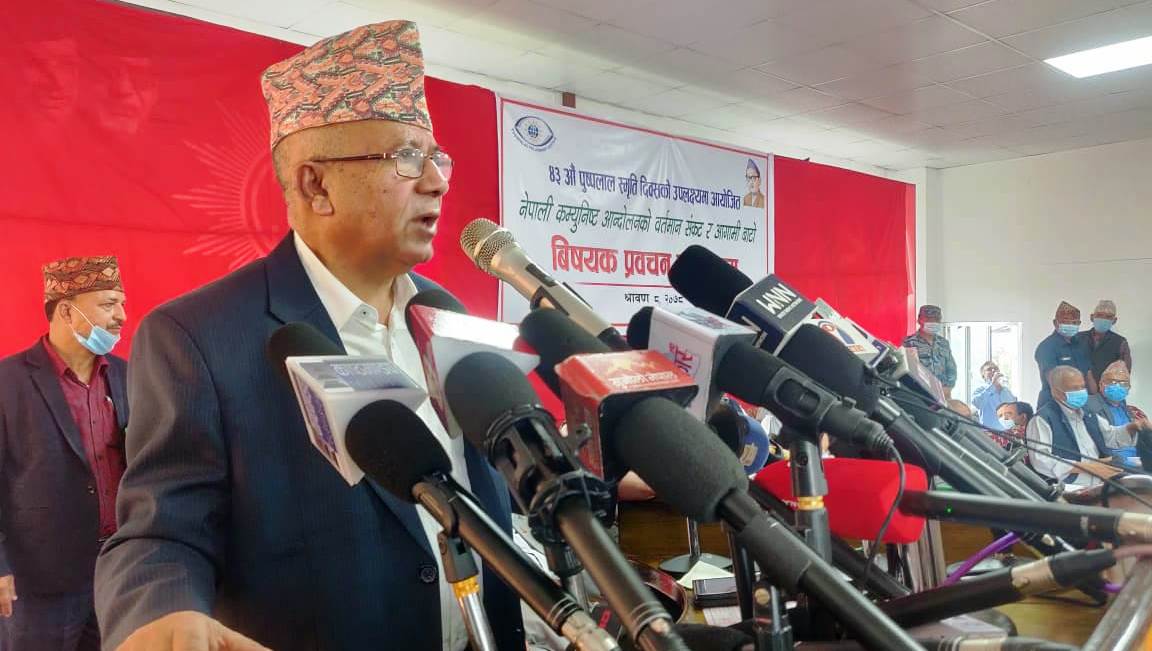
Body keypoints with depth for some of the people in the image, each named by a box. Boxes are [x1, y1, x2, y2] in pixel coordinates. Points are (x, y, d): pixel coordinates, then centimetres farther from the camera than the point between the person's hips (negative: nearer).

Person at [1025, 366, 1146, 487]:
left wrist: (1132, 427, 15)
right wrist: (1086, 467, -18)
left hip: (1101, 485, 8)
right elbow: (1041, 461, -18)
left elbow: (1111, 436, 37)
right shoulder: (1043, 419, -7)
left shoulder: (1088, 415, 21)